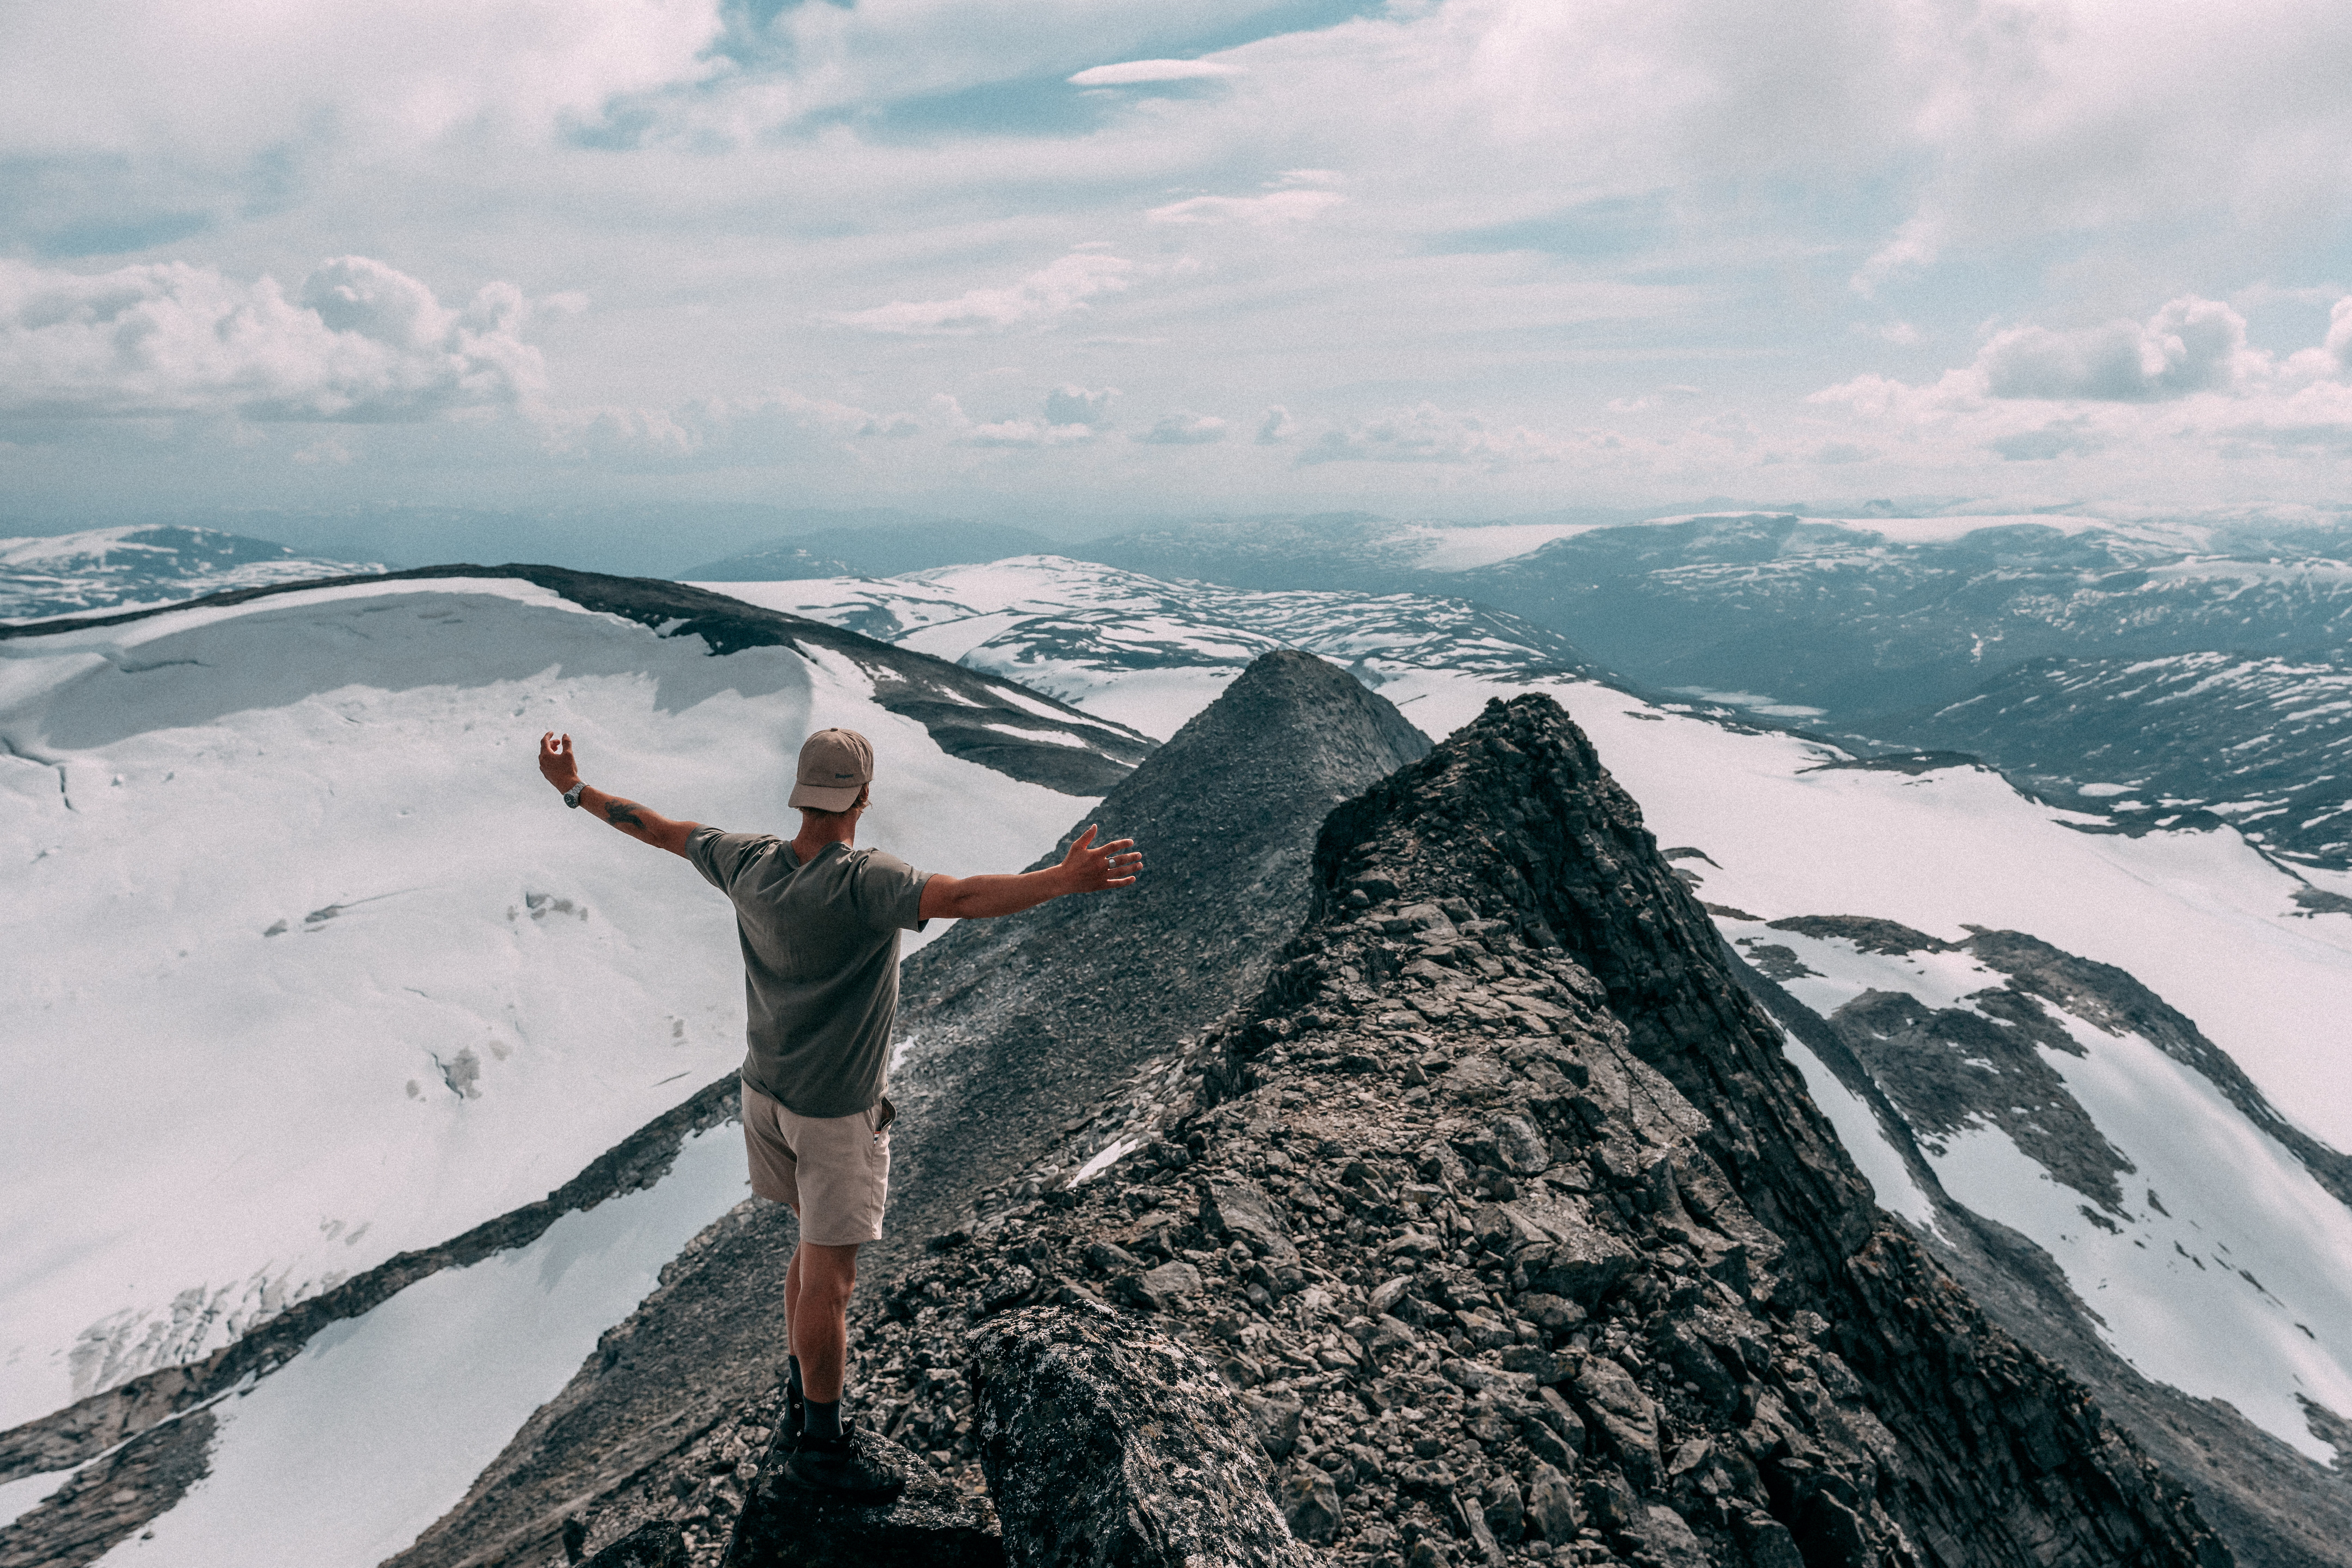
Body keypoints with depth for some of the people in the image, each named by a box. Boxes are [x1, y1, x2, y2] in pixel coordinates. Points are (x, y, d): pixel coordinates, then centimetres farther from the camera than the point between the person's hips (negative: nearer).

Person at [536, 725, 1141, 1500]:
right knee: (827, 1277, 6)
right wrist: (1064, 879, -52)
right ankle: (820, 1445, 22)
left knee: (817, 1242, 25)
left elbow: (654, 827, 6)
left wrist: (574, 789, 21)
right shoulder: (864, 882, -27)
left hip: (766, 1089, 8)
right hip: (835, 1111, -7)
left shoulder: (750, 862, -7)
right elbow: (962, 898, -43)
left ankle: (801, 1394, 40)